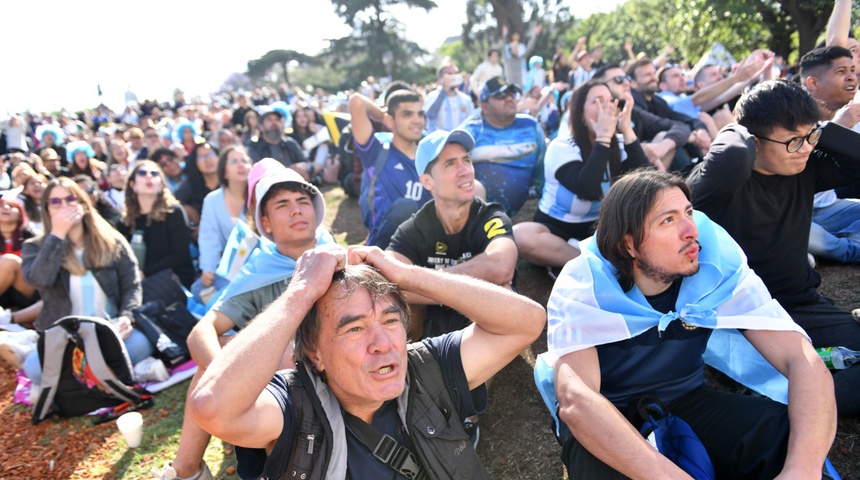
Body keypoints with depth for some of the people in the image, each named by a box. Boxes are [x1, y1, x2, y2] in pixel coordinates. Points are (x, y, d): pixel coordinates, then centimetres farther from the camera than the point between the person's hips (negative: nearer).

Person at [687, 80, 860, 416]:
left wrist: (822, 131, -5)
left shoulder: (805, 169, 5)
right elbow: (730, 161, -41)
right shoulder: (727, 175, -17)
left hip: (801, 304, 7)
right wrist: (737, 133, -19)